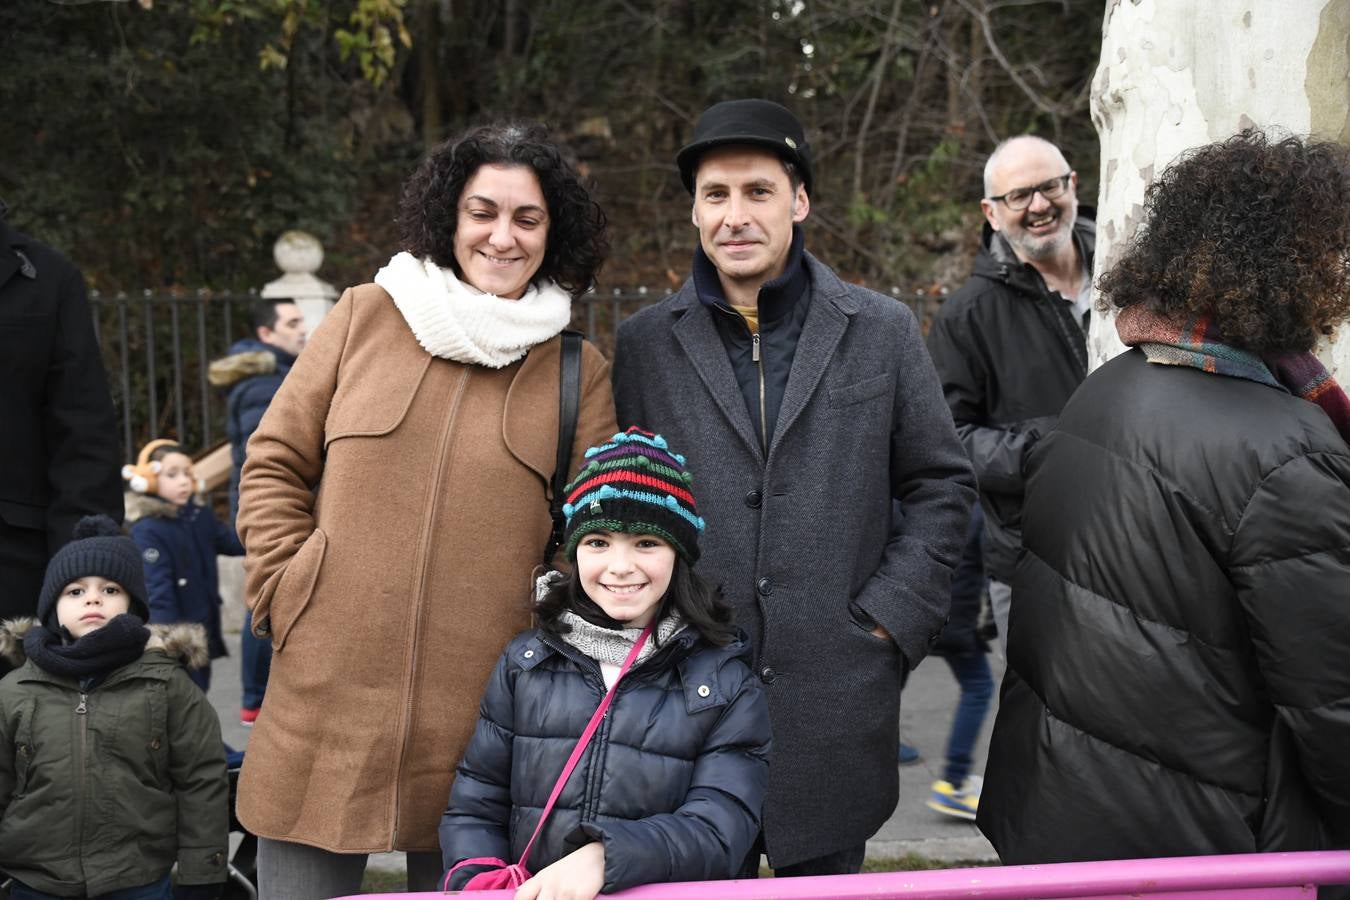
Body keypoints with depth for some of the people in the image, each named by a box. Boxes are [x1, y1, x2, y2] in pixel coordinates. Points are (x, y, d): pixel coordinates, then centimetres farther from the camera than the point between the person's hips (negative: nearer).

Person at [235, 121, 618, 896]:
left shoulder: (581, 372, 5)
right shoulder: (366, 317, 5)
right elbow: (275, 464, 8)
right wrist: (285, 590, -2)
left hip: (478, 723, 0)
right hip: (325, 695, 0)